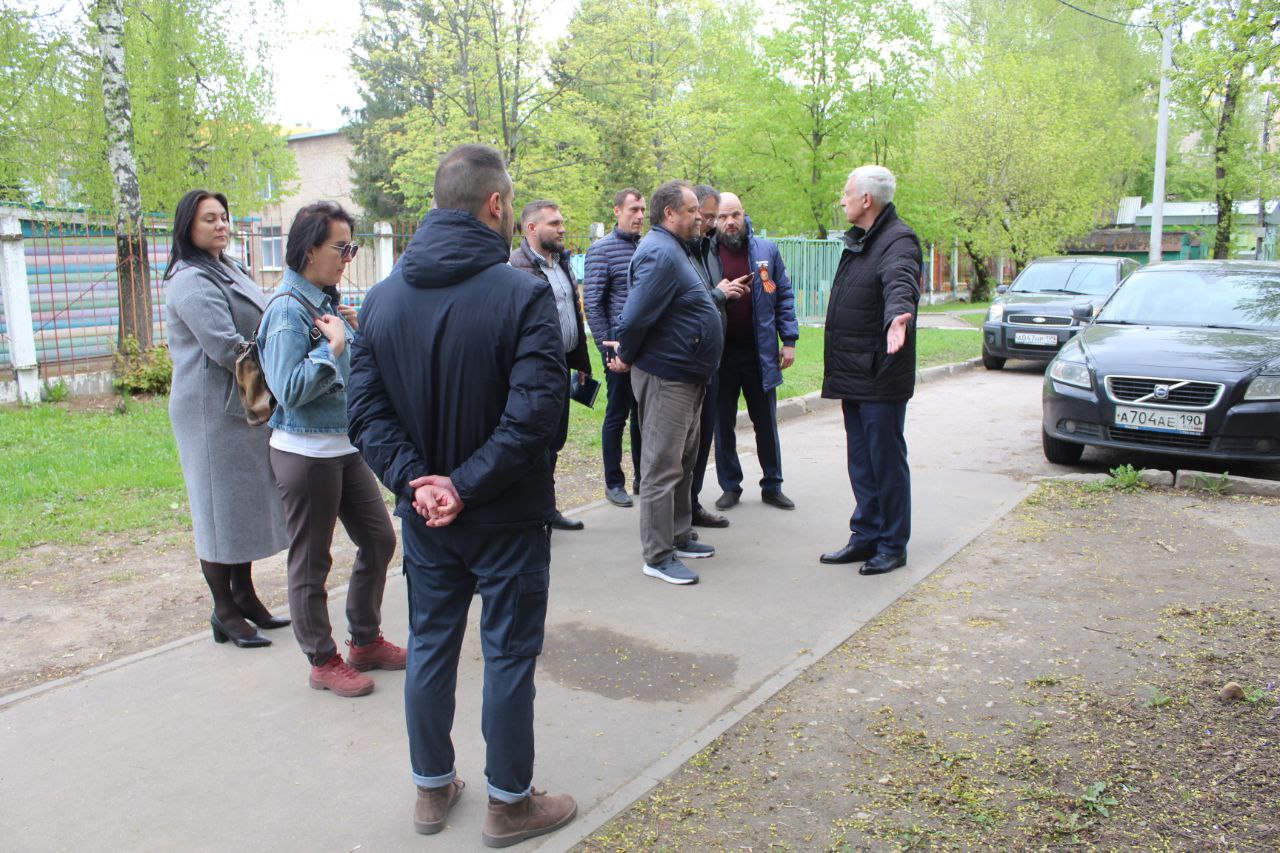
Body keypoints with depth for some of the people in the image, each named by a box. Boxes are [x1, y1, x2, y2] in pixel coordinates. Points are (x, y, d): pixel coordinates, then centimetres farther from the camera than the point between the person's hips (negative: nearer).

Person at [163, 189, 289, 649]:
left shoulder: (230, 270, 16)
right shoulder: (192, 282, -14)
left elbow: (258, 326, 23)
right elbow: (226, 348, -21)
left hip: (246, 405, 9)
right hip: (214, 409, -9)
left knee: (248, 501, 14)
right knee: (221, 506, -1)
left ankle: (244, 594, 27)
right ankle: (225, 611, 10)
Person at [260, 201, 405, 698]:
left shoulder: (330, 302, 8)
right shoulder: (288, 309, -16)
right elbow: (289, 390, -21)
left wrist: (357, 333, 0)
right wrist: (333, 347, -21)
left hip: (346, 445, 9)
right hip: (306, 450, -9)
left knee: (378, 540, 15)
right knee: (311, 562, 7)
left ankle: (366, 641, 32)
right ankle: (323, 661, 23)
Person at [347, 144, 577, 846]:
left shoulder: (383, 296, 1)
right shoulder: (524, 294, -17)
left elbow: (366, 406, -4)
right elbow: (534, 410, -26)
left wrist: (415, 479, -11)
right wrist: (466, 485, -19)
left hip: (424, 515, 5)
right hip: (508, 517, -5)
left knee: (430, 647, 18)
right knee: (509, 655, 9)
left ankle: (432, 789, 35)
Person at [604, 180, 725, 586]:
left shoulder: (674, 250, 16)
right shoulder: (660, 254, -19)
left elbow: (639, 318, 21)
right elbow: (636, 315, -24)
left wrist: (629, 352, 15)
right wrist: (627, 358, -11)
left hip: (685, 375, 11)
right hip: (666, 377, -11)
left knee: (683, 460, 19)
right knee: (663, 466, -5)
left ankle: (679, 536, 31)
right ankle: (658, 556, 3)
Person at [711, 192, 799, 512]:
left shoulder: (766, 250, 3)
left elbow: (784, 296, 5)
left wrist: (789, 340, 0)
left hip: (760, 352, 1)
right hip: (720, 353, -1)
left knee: (766, 423, 11)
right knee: (723, 423, 9)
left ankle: (772, 485, 24)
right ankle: (730, 486, 23)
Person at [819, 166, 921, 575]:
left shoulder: (898, 240, -14)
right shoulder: (857, 240, 16)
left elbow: (899, 281, -36)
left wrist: (898, 314, -57)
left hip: (881, 376, -9)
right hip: (853, 374, 9)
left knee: (887, 461, 1)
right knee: (861, 463, 15)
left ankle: (893, 545, 13)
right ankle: (866, 537, 26)